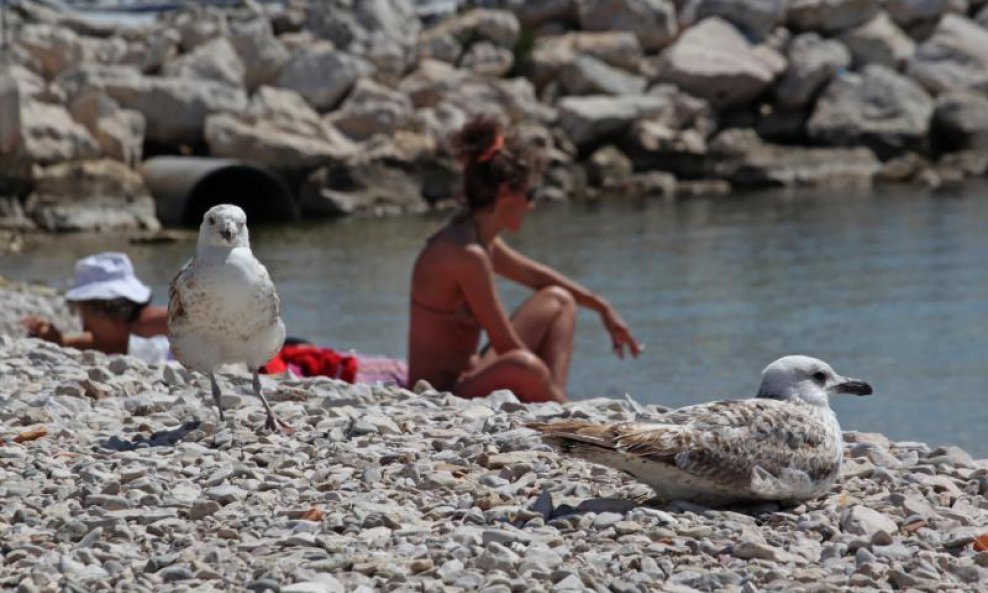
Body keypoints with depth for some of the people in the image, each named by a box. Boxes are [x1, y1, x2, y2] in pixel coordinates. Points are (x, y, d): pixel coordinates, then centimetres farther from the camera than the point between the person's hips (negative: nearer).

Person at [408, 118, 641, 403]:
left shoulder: (481, 241, 8)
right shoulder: (467, 254, -22)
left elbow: (535, 275, 26)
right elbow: (507, 348, -19)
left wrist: (603, 308, 31)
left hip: (464, 380, 11)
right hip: (440, 399, -11)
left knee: (558, 300, 20)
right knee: (525, 367, -41)